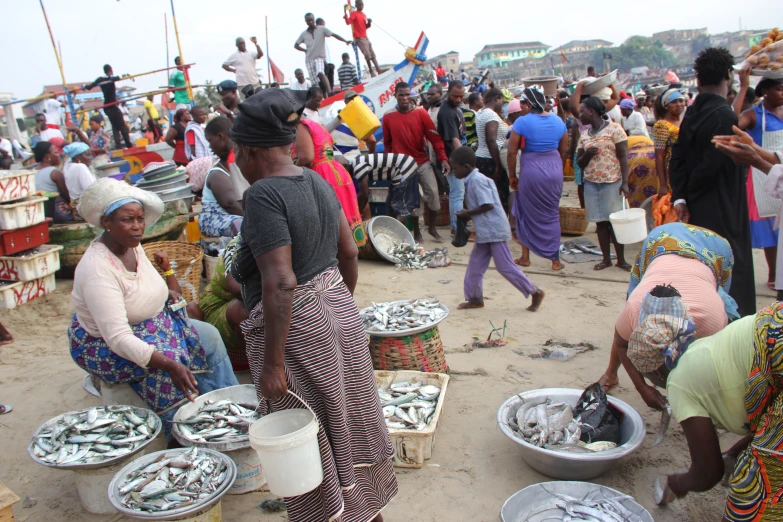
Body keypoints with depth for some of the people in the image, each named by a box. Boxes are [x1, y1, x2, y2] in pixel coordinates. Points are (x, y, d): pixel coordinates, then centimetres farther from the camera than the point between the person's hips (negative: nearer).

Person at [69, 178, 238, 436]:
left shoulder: (132, 245, -6)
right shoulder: (97, 270, -32)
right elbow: (118, 338, -37)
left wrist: (163, 292, -2)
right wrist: (170, 365, -43)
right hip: (105, 345, -9)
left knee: (209, 337, 1)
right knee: (163, 369, -31)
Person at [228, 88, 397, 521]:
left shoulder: (264, 196, -19)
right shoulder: (317, 181, 6)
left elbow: (280, 284, -26)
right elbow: (349, 253, 12)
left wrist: (272, 363, -21)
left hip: (295, 330, -9)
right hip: (339, 318, 9)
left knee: (310, 444, 10)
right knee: (348, 425, 23)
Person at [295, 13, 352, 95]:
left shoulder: (321, 29, 1)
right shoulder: (304, 34, 9)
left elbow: (333, 34, -9)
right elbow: (296, 45, 18)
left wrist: (345, 41, -22)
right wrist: (306, 50, 4)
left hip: (320, 57, -4)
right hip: (309, 59, 4)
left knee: (320, 73, -31)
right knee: (314, 81, 1)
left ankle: (329, 92, -40)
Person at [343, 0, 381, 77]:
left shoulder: (364, 15, 14)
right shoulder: (354, 13, -7)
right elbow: (348, 22, -22)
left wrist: (369, 23, 1)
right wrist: (346, 16, -40)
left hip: (365, 37, 8)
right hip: (359, 38, -8)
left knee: (372, 54, 9)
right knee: (367, 55, -13)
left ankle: (379, 71, 14)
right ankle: (371, 72, -3)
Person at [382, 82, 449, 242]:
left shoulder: (421, 113, -3)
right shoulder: (388, 117, -2)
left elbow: (434, 137, -6)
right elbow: (387, 143, 7)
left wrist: (443, 158, -15)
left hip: (423, 162, 1)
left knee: (433, 192, -6)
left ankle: (432, 227, 14)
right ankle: (416, 232, 18)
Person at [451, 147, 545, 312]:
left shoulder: (477, 181, -18)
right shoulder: (473, 179, 12)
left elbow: (488, 205, -24)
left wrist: (467, 213, -13)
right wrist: (467, 214, 4)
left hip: (494, 231, -10)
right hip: (485, 232, 10)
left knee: (505, 266, -3)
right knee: (475, 264, 13)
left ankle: (535, 292, 7)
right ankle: (475, 298, 22)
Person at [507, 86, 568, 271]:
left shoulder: (522, 122, -9)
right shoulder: (559, 122, 5)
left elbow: (512, 152, -9)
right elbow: (564, 151, 11)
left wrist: (513, 176, 2)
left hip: (531, 171, -3)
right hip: (554, 171, 4)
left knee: (527, 214, 12)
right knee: (552, 215, 11)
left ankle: (525, 257, 19)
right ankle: (555, 260, 13)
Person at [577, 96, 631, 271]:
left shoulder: (614, 129, -4)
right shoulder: (584, 135, 11)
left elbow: (623, 157, -7)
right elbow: (580, 163, 13)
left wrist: (624, 182, -14)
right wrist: (587, 155, -9)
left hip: (612, 182, -4)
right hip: (591, 183, 4)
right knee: (600, 222, 5)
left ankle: (621, 259, 11)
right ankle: (606, 258, 14)